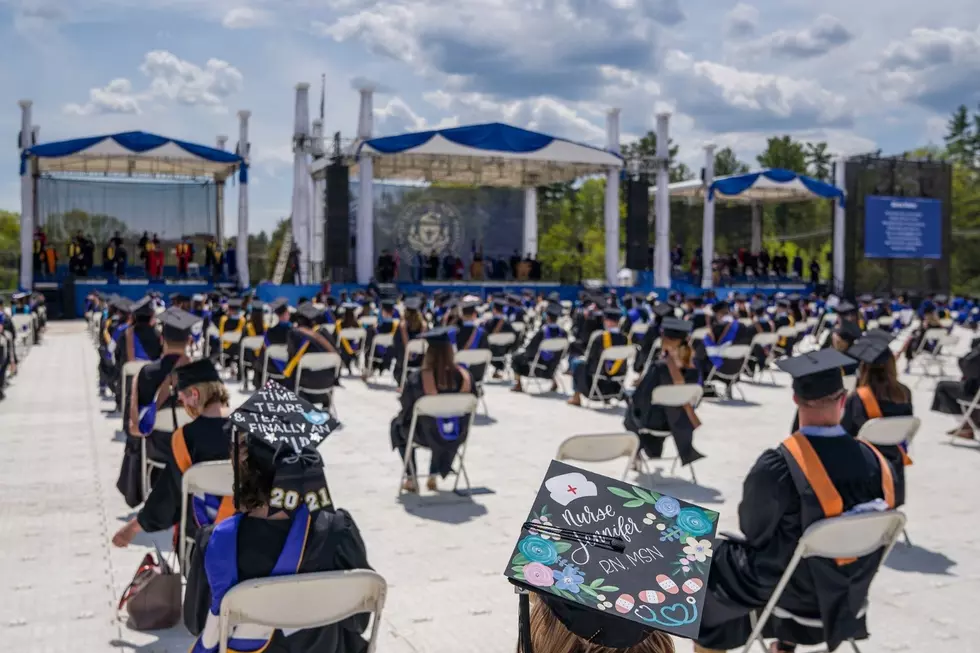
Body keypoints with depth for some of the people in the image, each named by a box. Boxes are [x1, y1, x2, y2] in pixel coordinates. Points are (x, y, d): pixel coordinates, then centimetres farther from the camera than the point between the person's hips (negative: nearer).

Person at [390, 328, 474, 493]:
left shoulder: (417, 379, -22)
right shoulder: (464, 376, -15)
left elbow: (406, 406, -6)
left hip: (427, 435, -2)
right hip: (458, 436, 3)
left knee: (397, 424, 31)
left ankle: (411, 480, 31)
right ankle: (434, 477, 38)